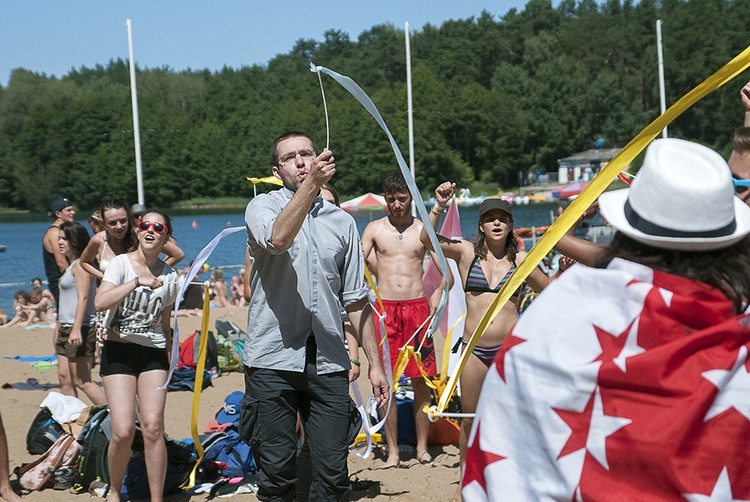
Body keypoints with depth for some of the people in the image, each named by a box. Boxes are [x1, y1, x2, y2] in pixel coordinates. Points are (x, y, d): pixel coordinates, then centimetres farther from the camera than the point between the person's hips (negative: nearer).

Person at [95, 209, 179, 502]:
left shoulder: (169, 276, 6)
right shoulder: (121, 263, -4)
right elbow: (100, 302, -22)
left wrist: (170, 360, 19)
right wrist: (137, 282, -29)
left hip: (154, 352, 2)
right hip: (119, 350, -2)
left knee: (153, 426, -13)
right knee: (123, 431, -12)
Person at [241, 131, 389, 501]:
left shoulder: (341, 221, 14)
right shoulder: (262, 207, 4)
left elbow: (356, 300, 15)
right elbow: (278, 238, -22)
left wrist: (374, 362, 10)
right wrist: (313, 182, -29)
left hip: (328, 364, 3)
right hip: (272, 360, -3)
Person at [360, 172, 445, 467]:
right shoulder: (374, 229, 7)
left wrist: (433, 305, -5)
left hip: (417, 307, 0)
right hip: (385, 310, 0)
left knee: (421, 381, 1)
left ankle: (422, 448, 11)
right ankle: (392, 451, 8)